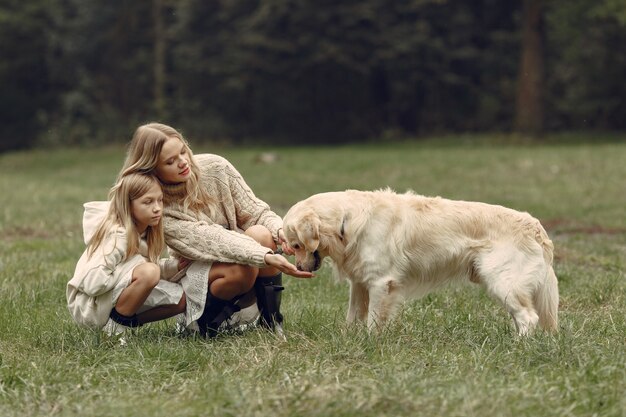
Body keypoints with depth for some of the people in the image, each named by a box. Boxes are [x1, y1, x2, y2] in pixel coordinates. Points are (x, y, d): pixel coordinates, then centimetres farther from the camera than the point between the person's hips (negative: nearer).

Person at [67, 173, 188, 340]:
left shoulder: (146, 232, 2)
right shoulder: (117, 236, -25)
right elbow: (92, 283, -32)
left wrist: (174, 265, -10)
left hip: (114, 299, 9)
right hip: (90, 306, -9)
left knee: (182, 299, 2)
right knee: (149, 272, -31)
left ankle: (127, 322, 5)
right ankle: (117, 324, -15)